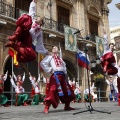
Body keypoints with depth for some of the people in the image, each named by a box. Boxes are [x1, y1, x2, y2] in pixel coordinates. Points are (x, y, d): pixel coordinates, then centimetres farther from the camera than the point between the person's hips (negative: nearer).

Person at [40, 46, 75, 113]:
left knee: (67, 90, 10)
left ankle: (67, 106, 23)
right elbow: (42, 63, -7)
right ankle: (46, 108, -18)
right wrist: (49, 70, -9)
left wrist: (65, 71, 22)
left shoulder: (60, 58, 24)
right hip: (55, 75, -7)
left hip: (62, 75, 7)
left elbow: (64, 65, 39)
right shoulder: (50, 57, 7)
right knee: (53, 90, -19)